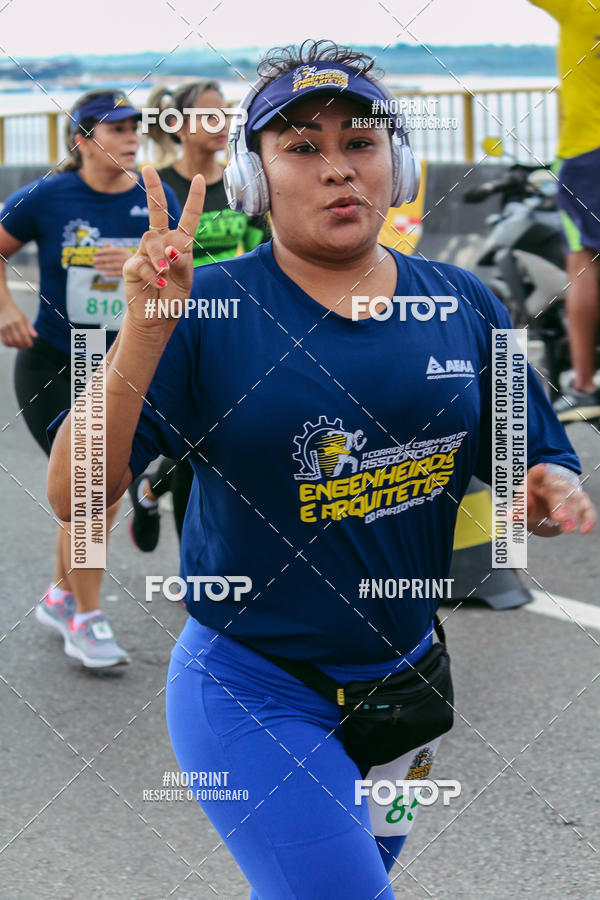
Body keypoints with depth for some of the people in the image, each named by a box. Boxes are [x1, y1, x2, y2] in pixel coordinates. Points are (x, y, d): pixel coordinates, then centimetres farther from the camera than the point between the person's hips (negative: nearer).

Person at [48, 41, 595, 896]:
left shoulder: (464, 306, 2)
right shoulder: (205, 309, -10)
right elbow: (74, 497, -16)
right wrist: (145, 331, -27)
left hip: (409, 679, 5)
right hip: (254, 693, -5)